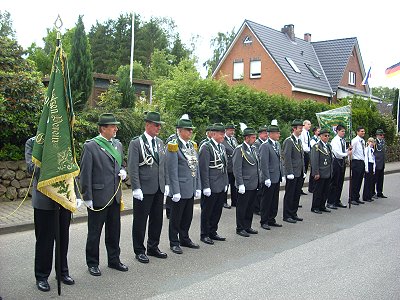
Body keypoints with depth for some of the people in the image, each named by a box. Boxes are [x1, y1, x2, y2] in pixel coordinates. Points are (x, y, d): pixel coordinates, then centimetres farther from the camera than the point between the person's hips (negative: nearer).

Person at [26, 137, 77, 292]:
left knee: (63, 238, 13)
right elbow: (31, 168, -12)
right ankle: (42, 276, 22)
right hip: (44, 200, -3)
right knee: (44, 240, 7)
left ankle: (63, 271, 29)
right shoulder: (32, 142, -2)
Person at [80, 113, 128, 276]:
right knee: (94, 232, 7)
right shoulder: (91, 146, -11)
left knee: (114, 230, 16)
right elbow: (85, 173, -11)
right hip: (98, 197, -6)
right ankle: (92, 263, 22)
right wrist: (87, 197, -12)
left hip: (115, 196, 6)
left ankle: (114, 260, 30)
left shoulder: (117, 144, 10)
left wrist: (123, 171, 1)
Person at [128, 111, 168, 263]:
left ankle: (153, 247, 30)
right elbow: (133, 168, -12)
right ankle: (139, 251, 17)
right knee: (140, 221, 4)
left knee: (157, 219, 14)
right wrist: (136, 188, -17)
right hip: (144, 190, -6)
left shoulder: (160, 142, 11)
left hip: (159, 189, 7)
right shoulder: (136, 143, -9)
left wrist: (166, 184, 11)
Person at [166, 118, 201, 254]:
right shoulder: (173, 146, -13)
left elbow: (196, 167, 13)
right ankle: (174, 242, 19)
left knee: (188, 216, 17)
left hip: (191, 189, 7)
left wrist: (198, 187, 10)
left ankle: (184, 239, 31)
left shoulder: (193, 145, 10)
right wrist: (176, 192, -17)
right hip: (180, 189, -7)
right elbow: (172, 171, -16)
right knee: (176, 217, 6)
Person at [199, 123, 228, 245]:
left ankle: (213, 232, 28)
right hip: (211, 187, -8)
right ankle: (204, 235, 17)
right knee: (207, 211, 5)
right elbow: (203, 168, -16)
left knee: (217, 211, 15)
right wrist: (206, 187, -18)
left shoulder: (222, 147, 13)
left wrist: (226, 183, 14)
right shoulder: (206, 147, -12)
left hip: (221, 187, 8)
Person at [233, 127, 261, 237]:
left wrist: (258, 181, 16)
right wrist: (240, 184, -18)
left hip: (254, 184, 8)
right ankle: (240, 228, 15)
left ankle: (247, 227, 27)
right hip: (245, 185, -8)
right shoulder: (239, 150, -13)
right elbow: (237, 169, -16)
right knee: (242, 207, 4)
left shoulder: (253, 148, 12)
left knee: (250, 207, 15)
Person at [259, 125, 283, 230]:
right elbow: (264, 164, -18)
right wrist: (267, 178, -20)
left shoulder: (278, 145, 12)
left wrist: (282, 174, 15)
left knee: (275, 200, 14)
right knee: (266, 200, 2)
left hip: (277, 178, 8)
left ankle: (271, 219, 25)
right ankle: (264, 221, 11)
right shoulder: (265, 146, -15)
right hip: (269, 179, -8)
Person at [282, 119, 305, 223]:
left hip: (300, 173, 8)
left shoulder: (299, 140, 15)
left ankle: (293, 214, 24)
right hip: (292, 174, -8)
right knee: (289, 195, 0)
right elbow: (287, 158, -17)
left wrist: (303, 171, 15)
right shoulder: (288, 141, -13)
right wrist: (290, 173, -19)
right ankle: (287, 216, 8)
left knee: (297, 194, 13)